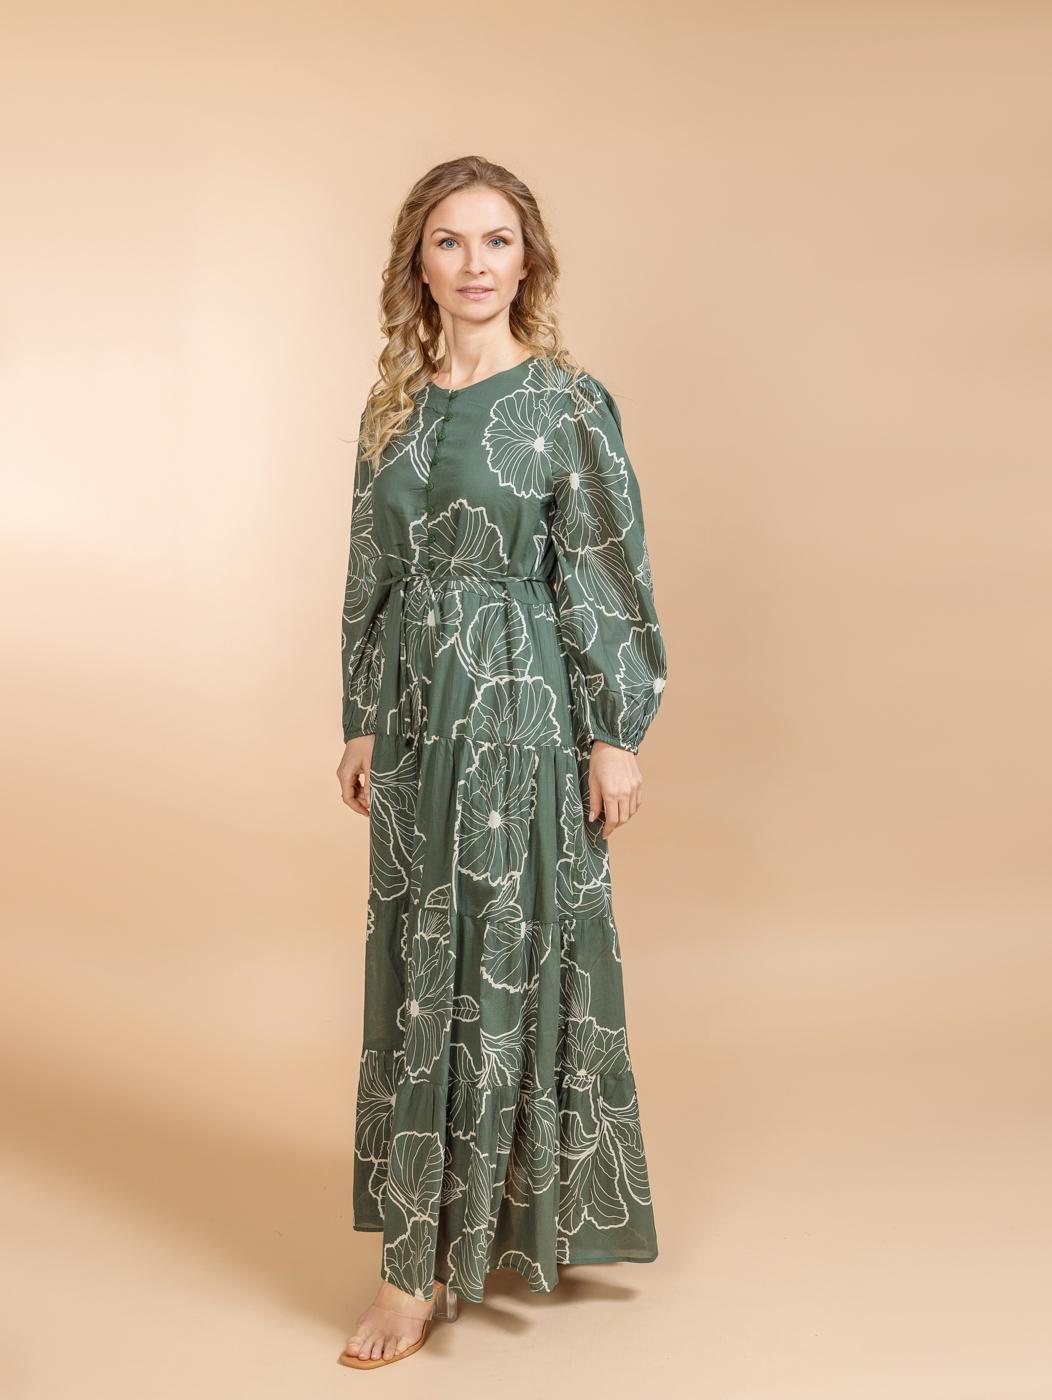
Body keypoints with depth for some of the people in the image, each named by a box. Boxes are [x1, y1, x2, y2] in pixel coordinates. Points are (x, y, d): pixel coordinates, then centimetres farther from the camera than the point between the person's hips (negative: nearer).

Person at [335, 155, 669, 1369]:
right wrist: (362, 721, 12)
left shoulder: (566, 401, -6)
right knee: (418, 962, 11)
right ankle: (452, 1232, 29)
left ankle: (427, 1260, 10)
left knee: (500, 961, 0)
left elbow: (609, 582, -7)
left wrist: (616, 734, -9)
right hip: (416, 707, 6)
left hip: (519, 709, -6)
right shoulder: (394, 405, 9)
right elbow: (373, 576, 13)